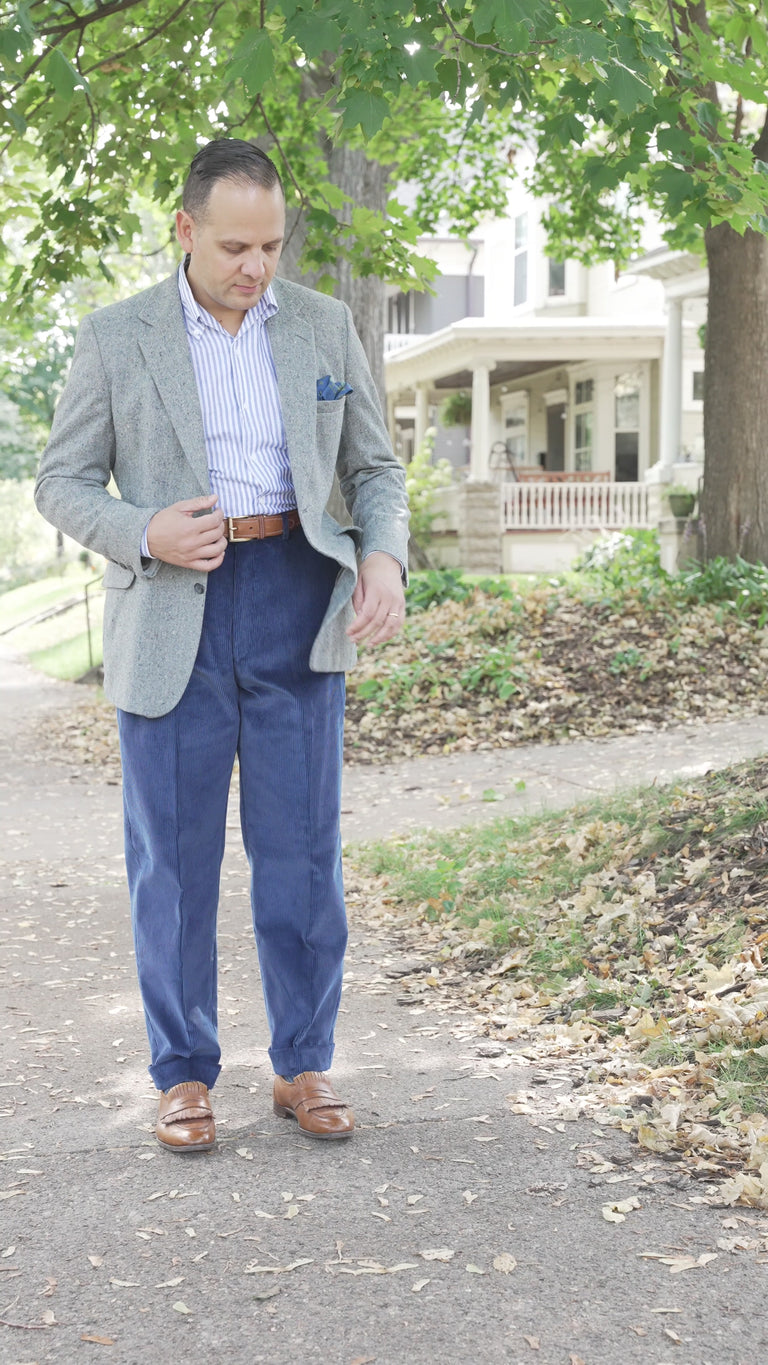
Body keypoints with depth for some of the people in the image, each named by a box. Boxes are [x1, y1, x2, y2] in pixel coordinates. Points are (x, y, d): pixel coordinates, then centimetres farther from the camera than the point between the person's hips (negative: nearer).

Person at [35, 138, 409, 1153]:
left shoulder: (324, 327, 6)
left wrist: (385, 557, -10)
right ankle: (184, 1075, 16)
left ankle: (304, 1067, 17)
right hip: (173, 617, -1)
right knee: (174, 851, 4)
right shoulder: (117, 338, 1)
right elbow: (62, 482, 3)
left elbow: (376, 467, 11)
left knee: (302, 846, 4)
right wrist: (144, 532, -17)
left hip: (299, 604, 1)